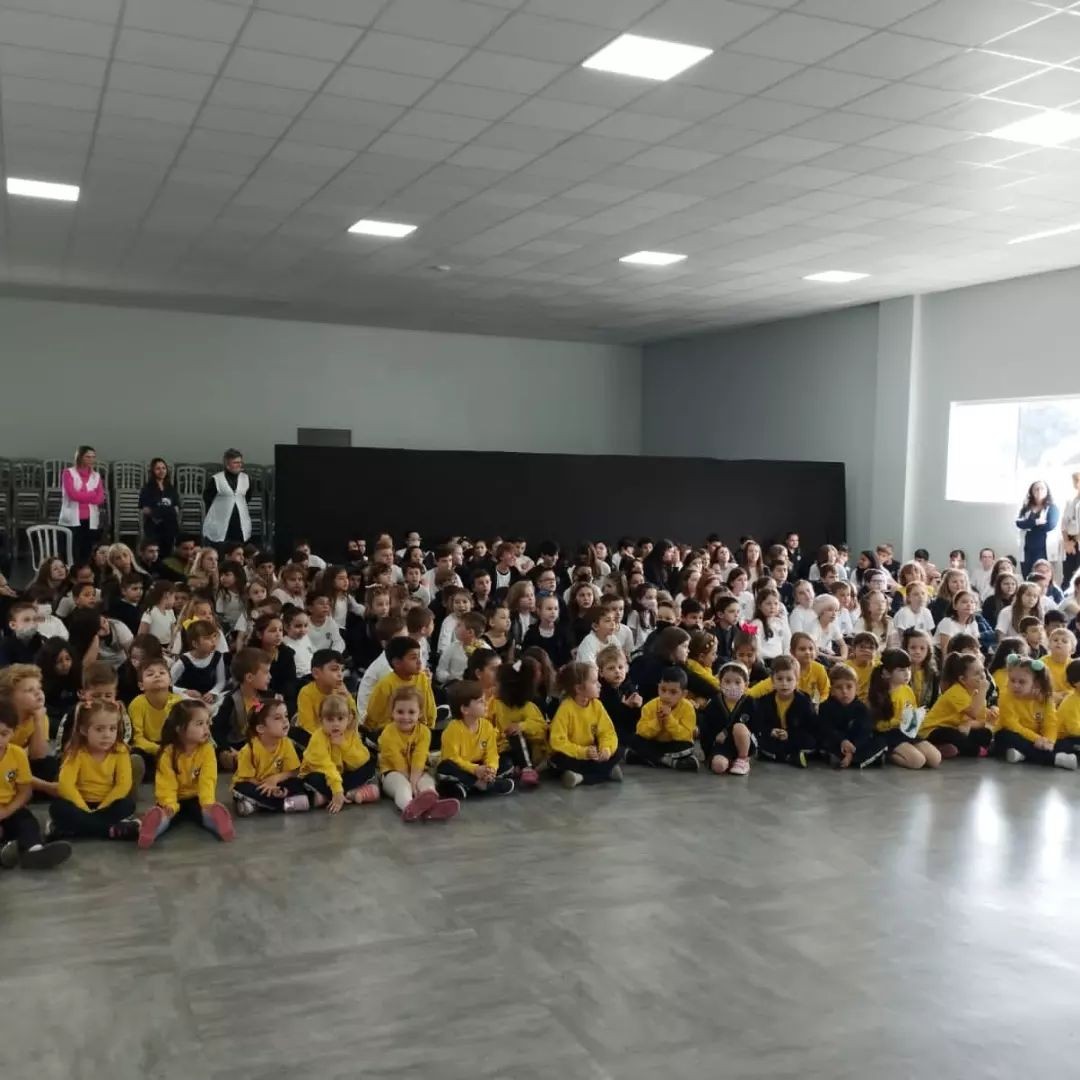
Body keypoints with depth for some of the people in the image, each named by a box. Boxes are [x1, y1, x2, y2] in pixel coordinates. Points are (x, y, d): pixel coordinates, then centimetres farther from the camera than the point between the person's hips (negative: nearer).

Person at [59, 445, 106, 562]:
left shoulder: (96, 476, 14)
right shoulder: (69, 472, 3)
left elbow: (100, 499, 2)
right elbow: (73, 494, -11)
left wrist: (81, 496, -7)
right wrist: (92, 494, -4)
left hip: (91, 521, 4)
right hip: (73, 520, -4)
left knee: (87, 554, 3)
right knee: (72, 554, -7)